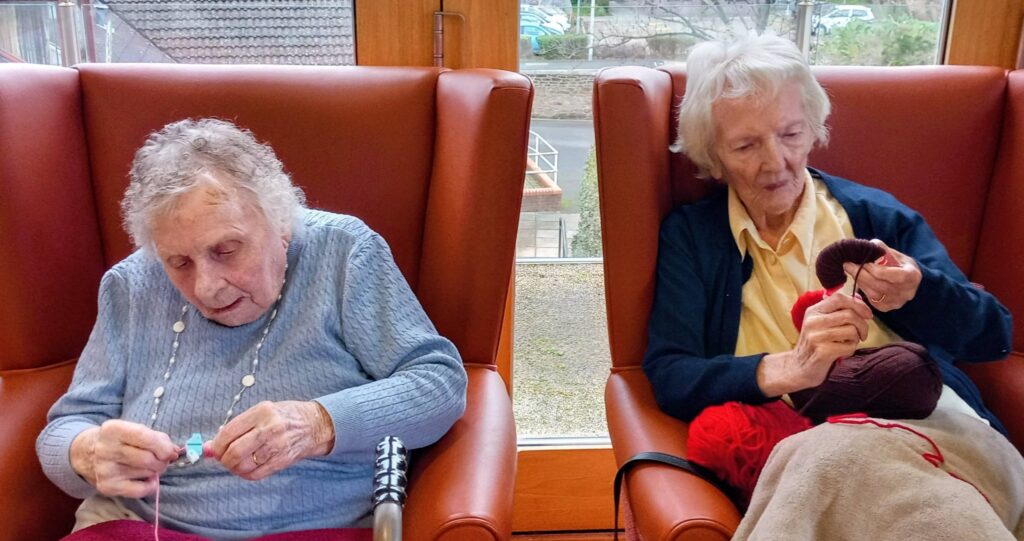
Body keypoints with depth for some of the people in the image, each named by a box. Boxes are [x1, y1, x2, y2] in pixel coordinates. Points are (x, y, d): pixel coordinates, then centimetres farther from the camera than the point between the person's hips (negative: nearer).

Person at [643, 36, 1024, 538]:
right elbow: (668, 378, -3)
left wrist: (916, 293, -13)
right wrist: (788, 369, -21)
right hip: (798, 452, -1)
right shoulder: (688, 236, 9)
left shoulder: (877, 215, 12)